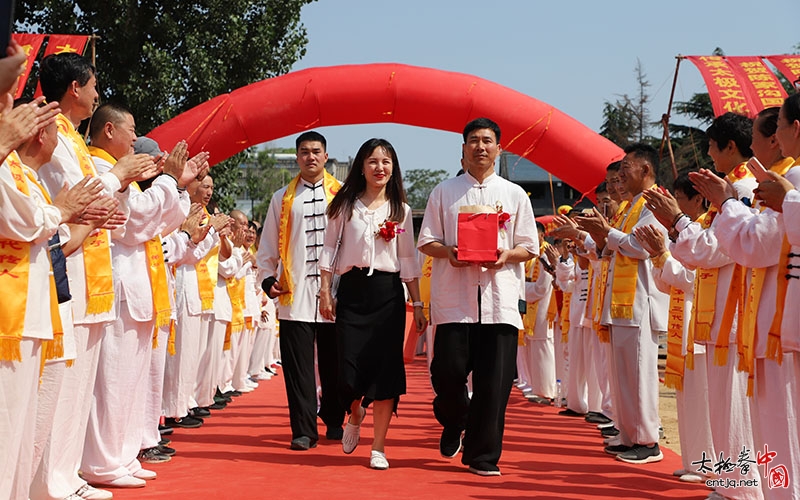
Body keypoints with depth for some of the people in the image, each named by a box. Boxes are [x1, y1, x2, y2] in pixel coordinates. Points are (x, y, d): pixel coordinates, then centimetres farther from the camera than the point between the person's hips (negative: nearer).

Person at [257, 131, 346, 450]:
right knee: (298, 366, -2)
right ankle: (303, 430, 3)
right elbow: (267, 246, 15)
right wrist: (267, 278, 4)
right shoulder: (282, 198, 13)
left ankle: (334, 422, 23)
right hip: (295, 295, 1)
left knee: (333, 363, 8)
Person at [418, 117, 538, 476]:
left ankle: (482, 454, 10)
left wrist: (506, 255, -9)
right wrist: (448, 252, -11)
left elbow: (529, 247, 12)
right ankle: (453, 424, 28)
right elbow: (426, 241, 10)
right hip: (454, 297, 0)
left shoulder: (514, 195, 13)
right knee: (449, 370, -4)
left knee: (494, 381, -2)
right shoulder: (444, 192, 12)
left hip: (500, 298, 0)